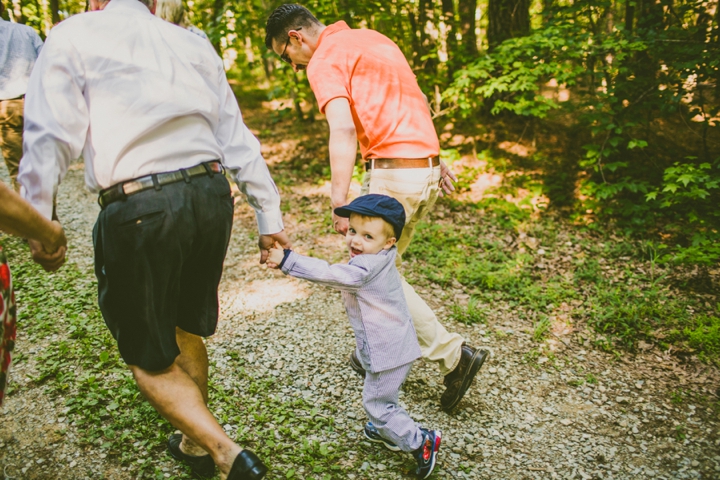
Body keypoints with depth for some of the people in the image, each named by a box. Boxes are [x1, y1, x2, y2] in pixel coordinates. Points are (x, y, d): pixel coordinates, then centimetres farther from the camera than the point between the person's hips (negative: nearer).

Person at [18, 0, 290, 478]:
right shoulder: (193, 45, 16)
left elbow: (51, 137, -6)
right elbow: (237, 140, 13)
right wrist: (269, 216, 16)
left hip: (138, 208, -5)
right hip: (212, 195, 5)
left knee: (149, 356, 13)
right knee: (187, 329, 24)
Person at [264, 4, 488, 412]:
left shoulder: (324, 61, -5)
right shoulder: (373, 39, 21)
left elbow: (343, 128, -21)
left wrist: (339, 202, -24)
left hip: (393, 172, -9)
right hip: (427, 167, 9)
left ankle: (453, 354, 3)